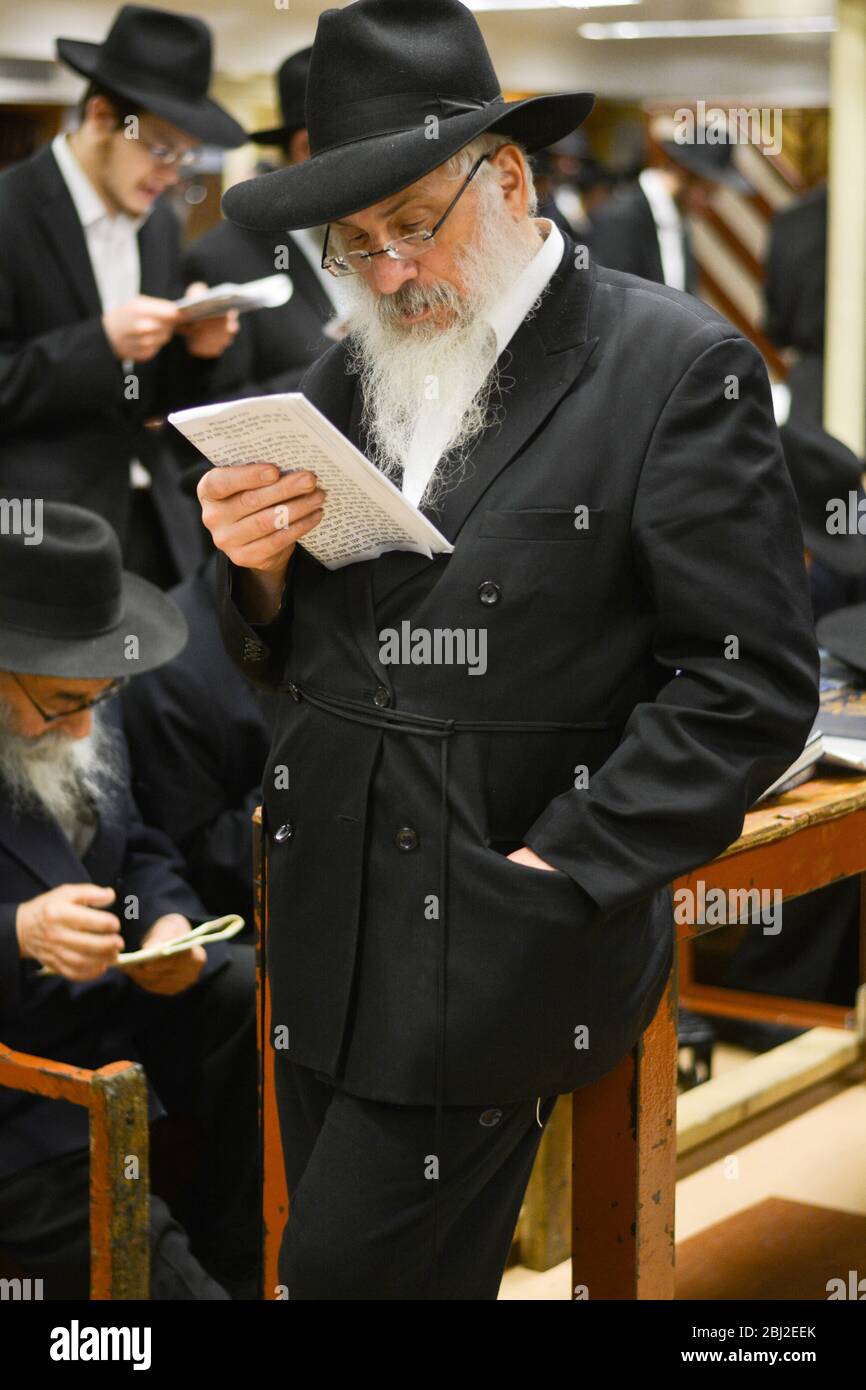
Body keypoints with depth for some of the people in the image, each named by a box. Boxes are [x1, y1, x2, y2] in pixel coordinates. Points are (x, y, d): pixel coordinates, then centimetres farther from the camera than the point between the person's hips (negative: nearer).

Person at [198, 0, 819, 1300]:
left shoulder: (675, 364, -9)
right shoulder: (347, 375, 9)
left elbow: (754, 679, -11)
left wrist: (560, 875, -16)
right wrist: (259, 567, -7)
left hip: (499, 939, -6)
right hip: (328, 931, 6)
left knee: (350, 1264, -3)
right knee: (346, 1253, 15)